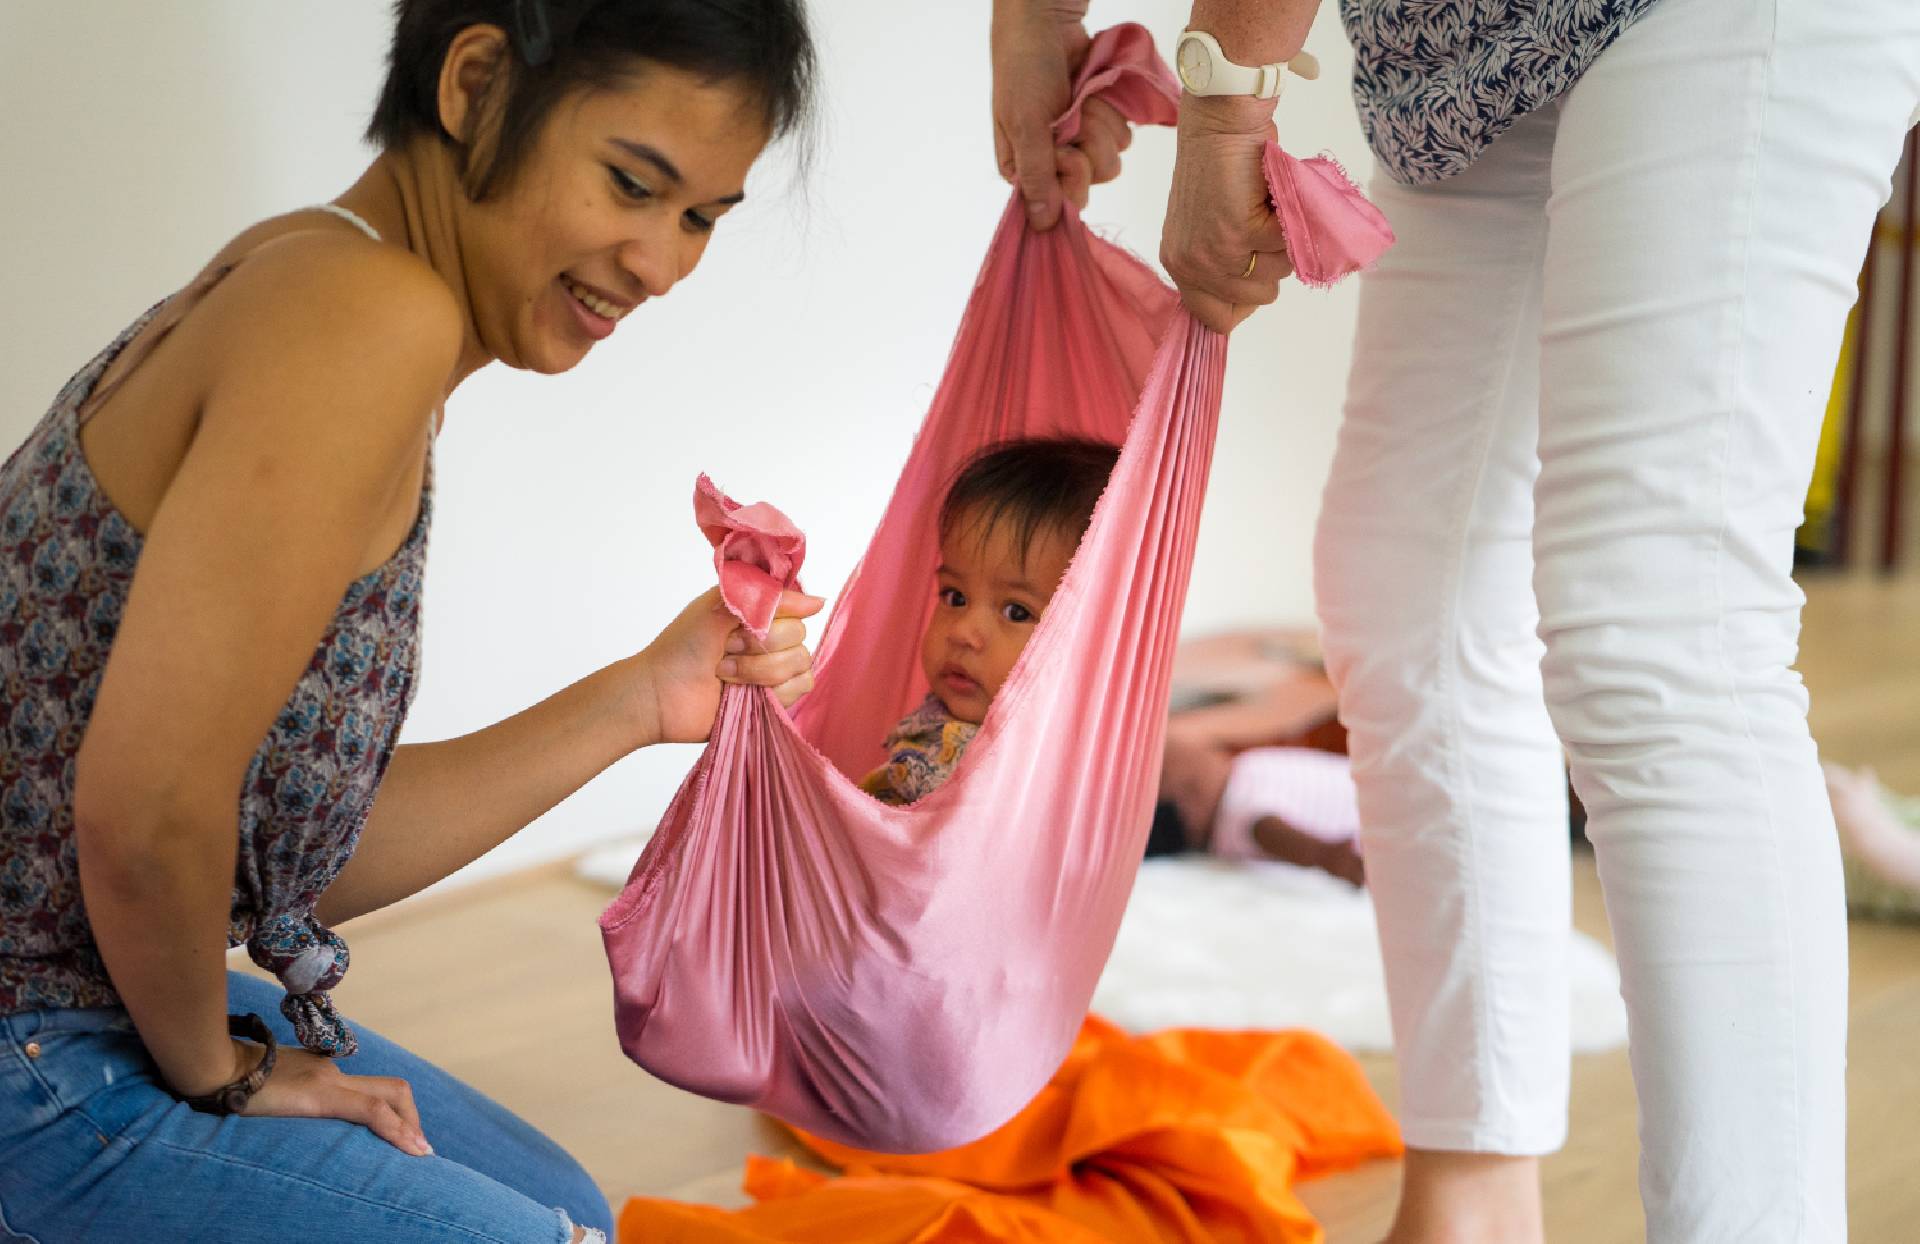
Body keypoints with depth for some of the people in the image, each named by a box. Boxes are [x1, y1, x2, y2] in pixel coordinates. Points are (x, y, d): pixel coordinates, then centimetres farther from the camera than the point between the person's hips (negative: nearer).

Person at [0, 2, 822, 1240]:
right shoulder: (371, 315, -23)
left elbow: (315, 852, 6)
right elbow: (147, 813, -30)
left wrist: (637, 701, 1)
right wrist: (219, 1074, -12)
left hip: (116, 1000, 10)